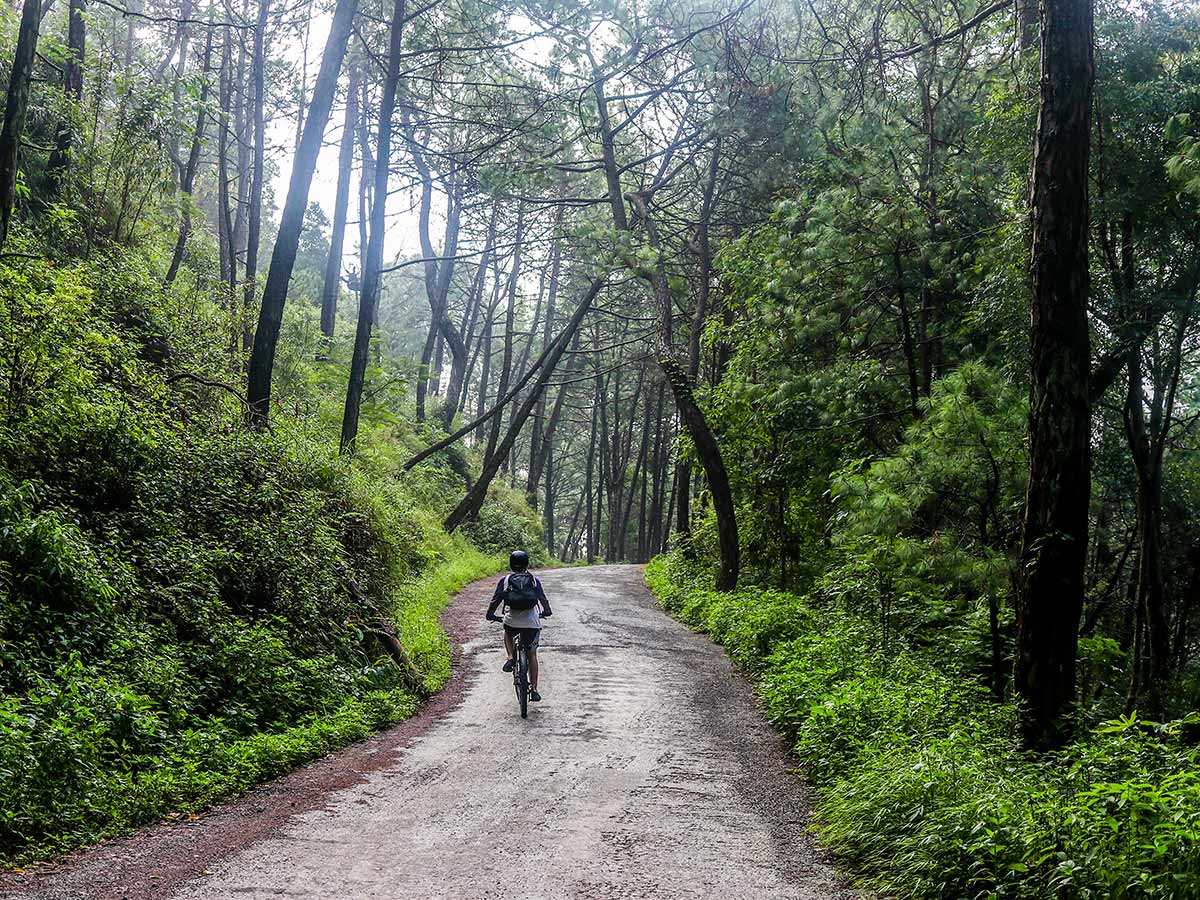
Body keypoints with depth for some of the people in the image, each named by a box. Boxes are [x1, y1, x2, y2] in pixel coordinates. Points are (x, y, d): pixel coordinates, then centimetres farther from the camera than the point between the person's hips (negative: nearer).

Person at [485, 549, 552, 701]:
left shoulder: (505, 580, 8)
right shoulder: (534, 579, 12)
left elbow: (496, 599, 3)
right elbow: (543, 598, 17)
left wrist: (490, 615, 17)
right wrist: (546, 612, 34)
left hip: (511, 621, -1)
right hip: (532, 622, 1)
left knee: (508, 634, 36)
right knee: (532, 655, 15)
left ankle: (511, 658, 11)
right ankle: (534, 690, 10)